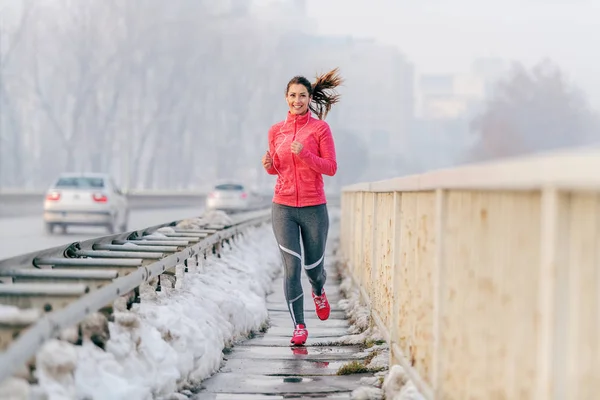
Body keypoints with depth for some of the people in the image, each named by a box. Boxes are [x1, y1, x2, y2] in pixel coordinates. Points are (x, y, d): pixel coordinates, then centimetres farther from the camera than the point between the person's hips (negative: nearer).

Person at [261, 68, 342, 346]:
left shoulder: (320, 128, -3)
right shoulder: (276, 131, 7)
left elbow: (331, 168, -6)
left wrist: (305, 154, -20)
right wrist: (269, 165, -6)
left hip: (314, 207, -1)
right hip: (283, 207, 1)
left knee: (313, 266, 12)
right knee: (291, 267, -7)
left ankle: (319, 292, 48)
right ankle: (299, 326, 2)